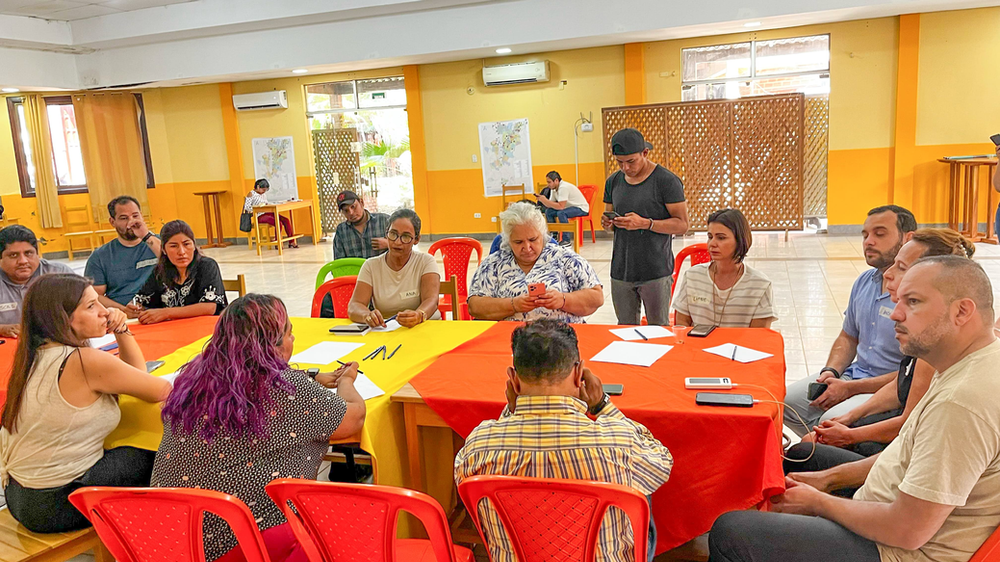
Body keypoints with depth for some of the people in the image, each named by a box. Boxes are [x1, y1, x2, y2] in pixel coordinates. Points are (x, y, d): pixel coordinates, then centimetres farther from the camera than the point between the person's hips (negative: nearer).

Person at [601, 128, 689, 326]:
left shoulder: (667, 181, -6)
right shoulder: (613, 181, 10)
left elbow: (682, 224, -9)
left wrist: (645, 223, -20)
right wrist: (607, 223, -4)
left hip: (656, 272, -4)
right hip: (621, 271, 5)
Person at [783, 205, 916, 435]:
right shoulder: (864, 282, 8)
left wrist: (849, 388, -18)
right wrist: (831, 371, -1)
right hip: (855, 374, 8)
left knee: (832, 420, -29)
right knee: (786, 401, -3)